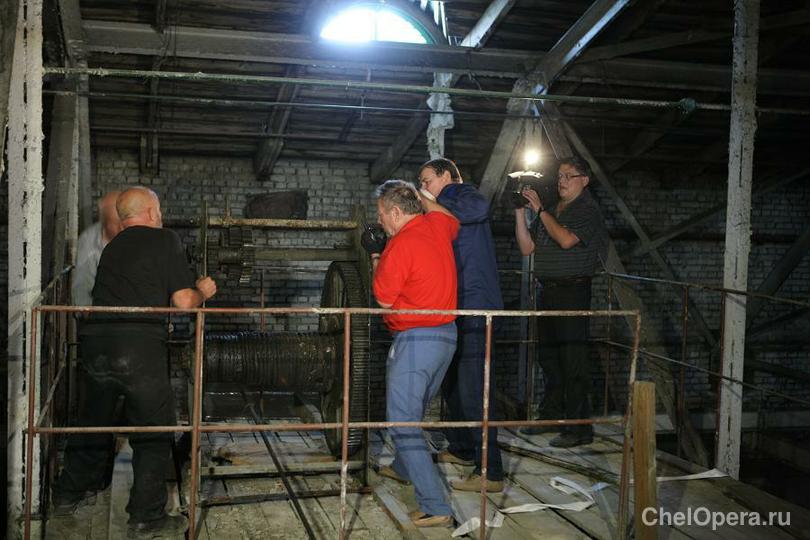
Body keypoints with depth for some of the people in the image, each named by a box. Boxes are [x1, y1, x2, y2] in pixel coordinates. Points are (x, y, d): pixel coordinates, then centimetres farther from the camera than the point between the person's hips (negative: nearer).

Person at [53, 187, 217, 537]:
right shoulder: (164, 240, 2)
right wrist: (203, 292, 17)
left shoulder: (113, 246, 21)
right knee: (153, 431, 7)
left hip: (95, 341, 6)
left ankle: (68, 494, 40)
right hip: (139, 348, -6)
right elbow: (184, 301, -4)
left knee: (94, 420, 25)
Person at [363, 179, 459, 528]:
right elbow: (454, 219, 31)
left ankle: (435, 507, -8)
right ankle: (403, 468, 47)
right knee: (415, 412, 26)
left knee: (403, 422, -4)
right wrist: (420, 196, 31)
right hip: (447, 335, 9)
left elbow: (384, 299, -9)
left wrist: (375, 257, 3)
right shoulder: (438, 224, 5)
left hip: (415, 340, -9)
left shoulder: (400, 245, -19)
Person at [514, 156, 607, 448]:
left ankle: (579, 428, -1)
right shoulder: (551, 211, 17)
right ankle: (551, 416, 25)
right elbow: (527, 247, 13)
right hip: (548, 292, 8)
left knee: (573, 361, -7)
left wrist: (539, 210, -14)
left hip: (573, 292, -8)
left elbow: (566, 239, -21)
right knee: (549, 358, 14)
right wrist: (520, 212, 3)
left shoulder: (588, 210, -5)